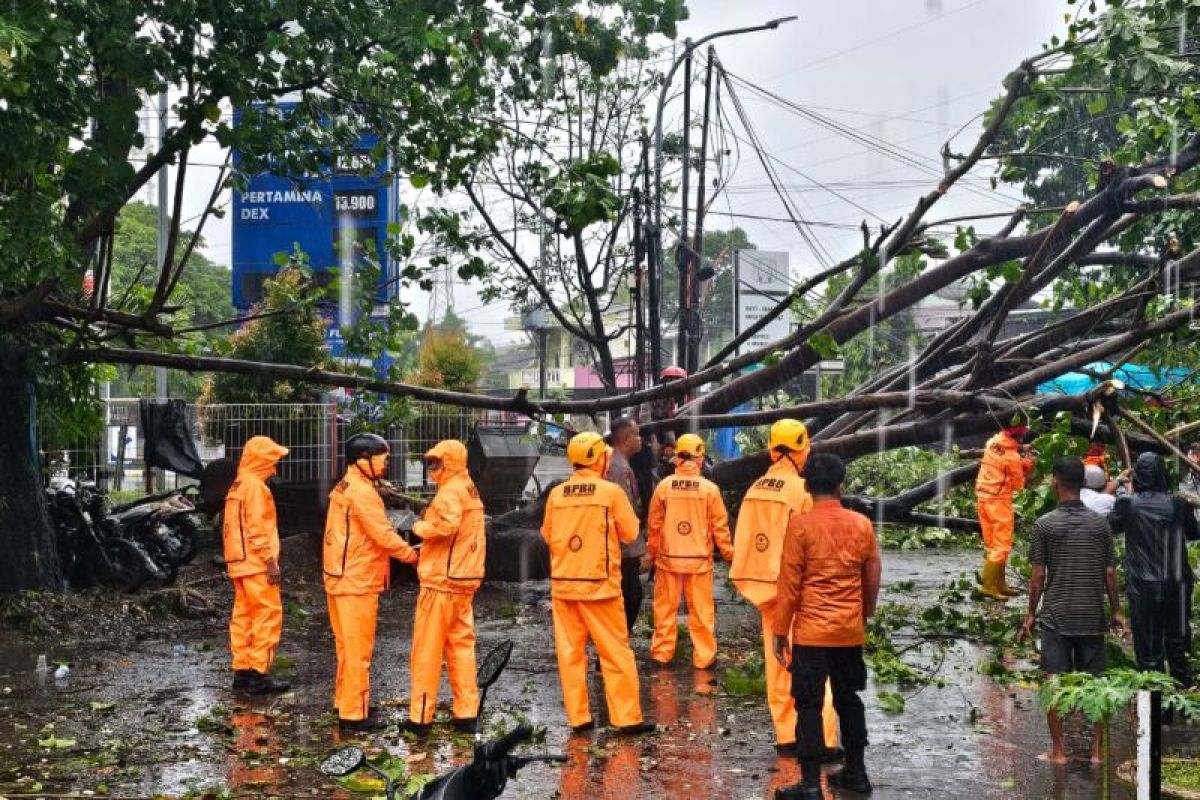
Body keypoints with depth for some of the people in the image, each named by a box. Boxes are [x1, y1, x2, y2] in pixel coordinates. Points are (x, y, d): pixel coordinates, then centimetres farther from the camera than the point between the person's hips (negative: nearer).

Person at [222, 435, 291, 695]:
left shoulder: (237, 486, 17)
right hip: (256, 566, -10)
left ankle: (242, 671, 15)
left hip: (239, 564, 10)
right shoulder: (255, 487, -13)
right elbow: (257, 529, -19)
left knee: (243, 616, 11)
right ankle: (259, 674, -7)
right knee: (268, 615, -7)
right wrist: (270, 561, -18)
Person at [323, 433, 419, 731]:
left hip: (345, 578, 10)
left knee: (349, 646, 19)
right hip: (357, 581, -10)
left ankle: (347, 701, 29)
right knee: (358, 649, -4)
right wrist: (413, 555, -8)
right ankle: (354, 714, 1)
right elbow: (383, 534, -21)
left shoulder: (346, 487, 14)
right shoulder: (361, 492, -18)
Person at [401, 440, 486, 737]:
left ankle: (421, 716, 4)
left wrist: (421, 527, -15)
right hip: (464, 579, 9)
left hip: (442, 581, -9)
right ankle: (466, 713, 13)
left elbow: (447, 524, -32)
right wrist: (430, 523, 1)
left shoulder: (451, 491, -15)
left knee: (427, 649, -1)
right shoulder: (469, 490, 15)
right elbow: (462, 531, 11)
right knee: (461, 644, 12)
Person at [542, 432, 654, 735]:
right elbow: (631, 532, -2)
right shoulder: (611, 491, -9)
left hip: (563, 583, 4)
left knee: (570, 652, 9)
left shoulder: (556, 494, 1)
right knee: (616, 653, 4)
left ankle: (578, 717, 12)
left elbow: (547, 535, 12)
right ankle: (627, 718, 7)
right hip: (599, 584, -4)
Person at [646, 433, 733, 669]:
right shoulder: (709, 488, -9)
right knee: (701, 611, 8)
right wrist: (730, 555, 10)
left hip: (668, 558, 1)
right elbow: (720, 527, -3)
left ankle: (662, 652, 18)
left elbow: (653, 525, 1)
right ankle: (704, 656, 11)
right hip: (699, 560, -1)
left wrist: (652, 553, 15)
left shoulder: (664, 486, -6)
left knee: (665, 608, 12)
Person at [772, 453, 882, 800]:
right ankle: (856, 772, 25)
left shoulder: (800, 524, -11)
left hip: (811, 631, -4)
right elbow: (873, 579, 10)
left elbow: (789, 584, -10)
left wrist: (780, 631, -2)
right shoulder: (862, 524, 2)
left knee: (809, 705, 1)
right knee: (848, 699, 17)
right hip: (850, 631, 4)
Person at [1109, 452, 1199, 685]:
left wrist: (1120, 492, 20)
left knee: (1148, 648, 5)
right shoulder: (1178, 504, -7)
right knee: (1177, 642, 15)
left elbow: (1112, 527, 12)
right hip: (1175, 586, 1)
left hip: (1142, 587, -1)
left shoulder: (1128, 503, -9)